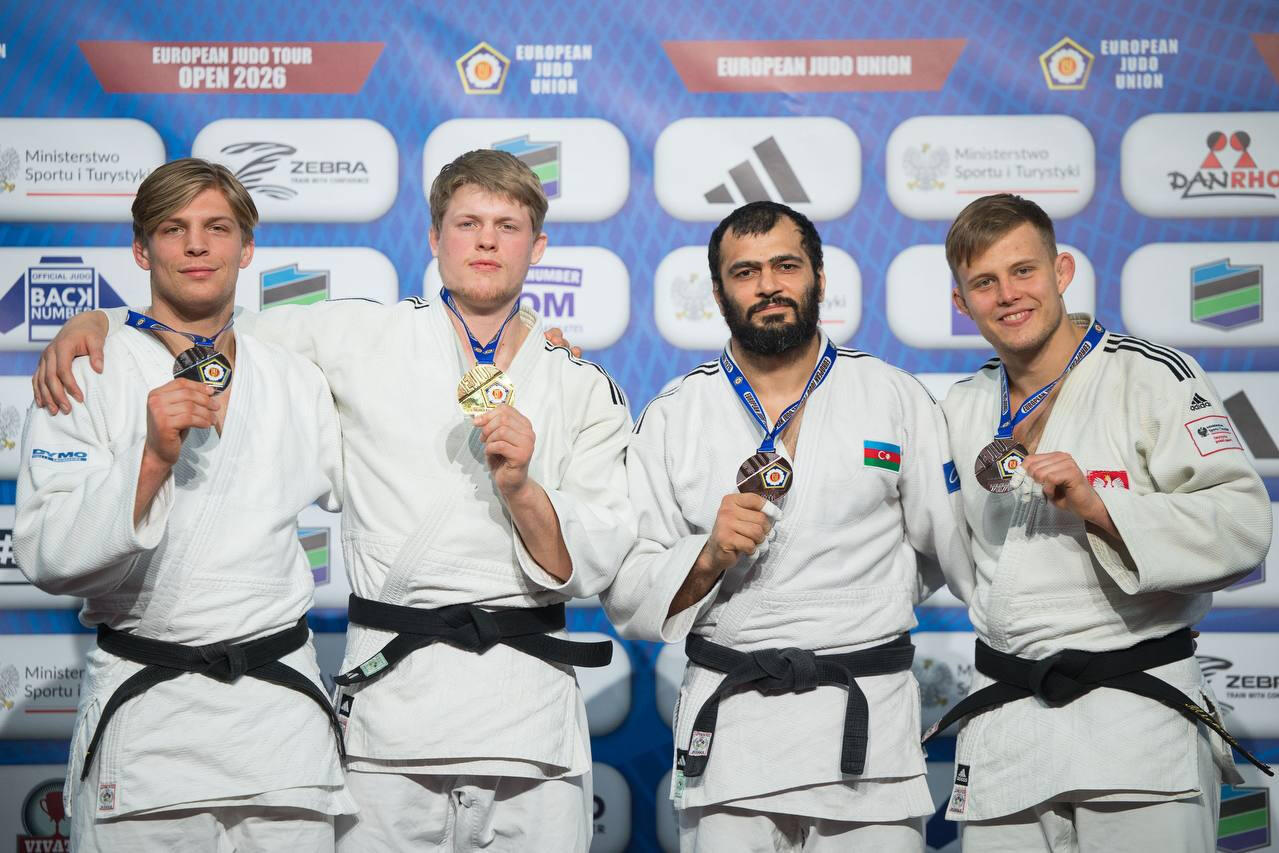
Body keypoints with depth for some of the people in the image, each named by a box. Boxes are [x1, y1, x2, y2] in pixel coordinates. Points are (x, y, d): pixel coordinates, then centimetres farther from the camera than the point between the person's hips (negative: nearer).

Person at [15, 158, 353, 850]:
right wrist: (151, 458, -23)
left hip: (281, 709, 3)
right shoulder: (85, 376, -1)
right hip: (143, 722, -3)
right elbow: (48, 559, -9)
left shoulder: (296, 381, 11)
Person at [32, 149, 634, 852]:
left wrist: (520, 488, -15)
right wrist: (99, 321, -2)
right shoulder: (363, 339, 6)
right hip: (389, 702, -1)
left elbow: (591, 568, 1)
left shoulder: (587, 390, 7)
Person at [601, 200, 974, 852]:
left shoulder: (895, 399, 6)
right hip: (726, 733, 0)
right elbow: (626, 598, 4)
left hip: (869, 725, 0)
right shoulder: (670, 420, 6)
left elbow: (959, 546, 10)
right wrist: (706, 559, -13)